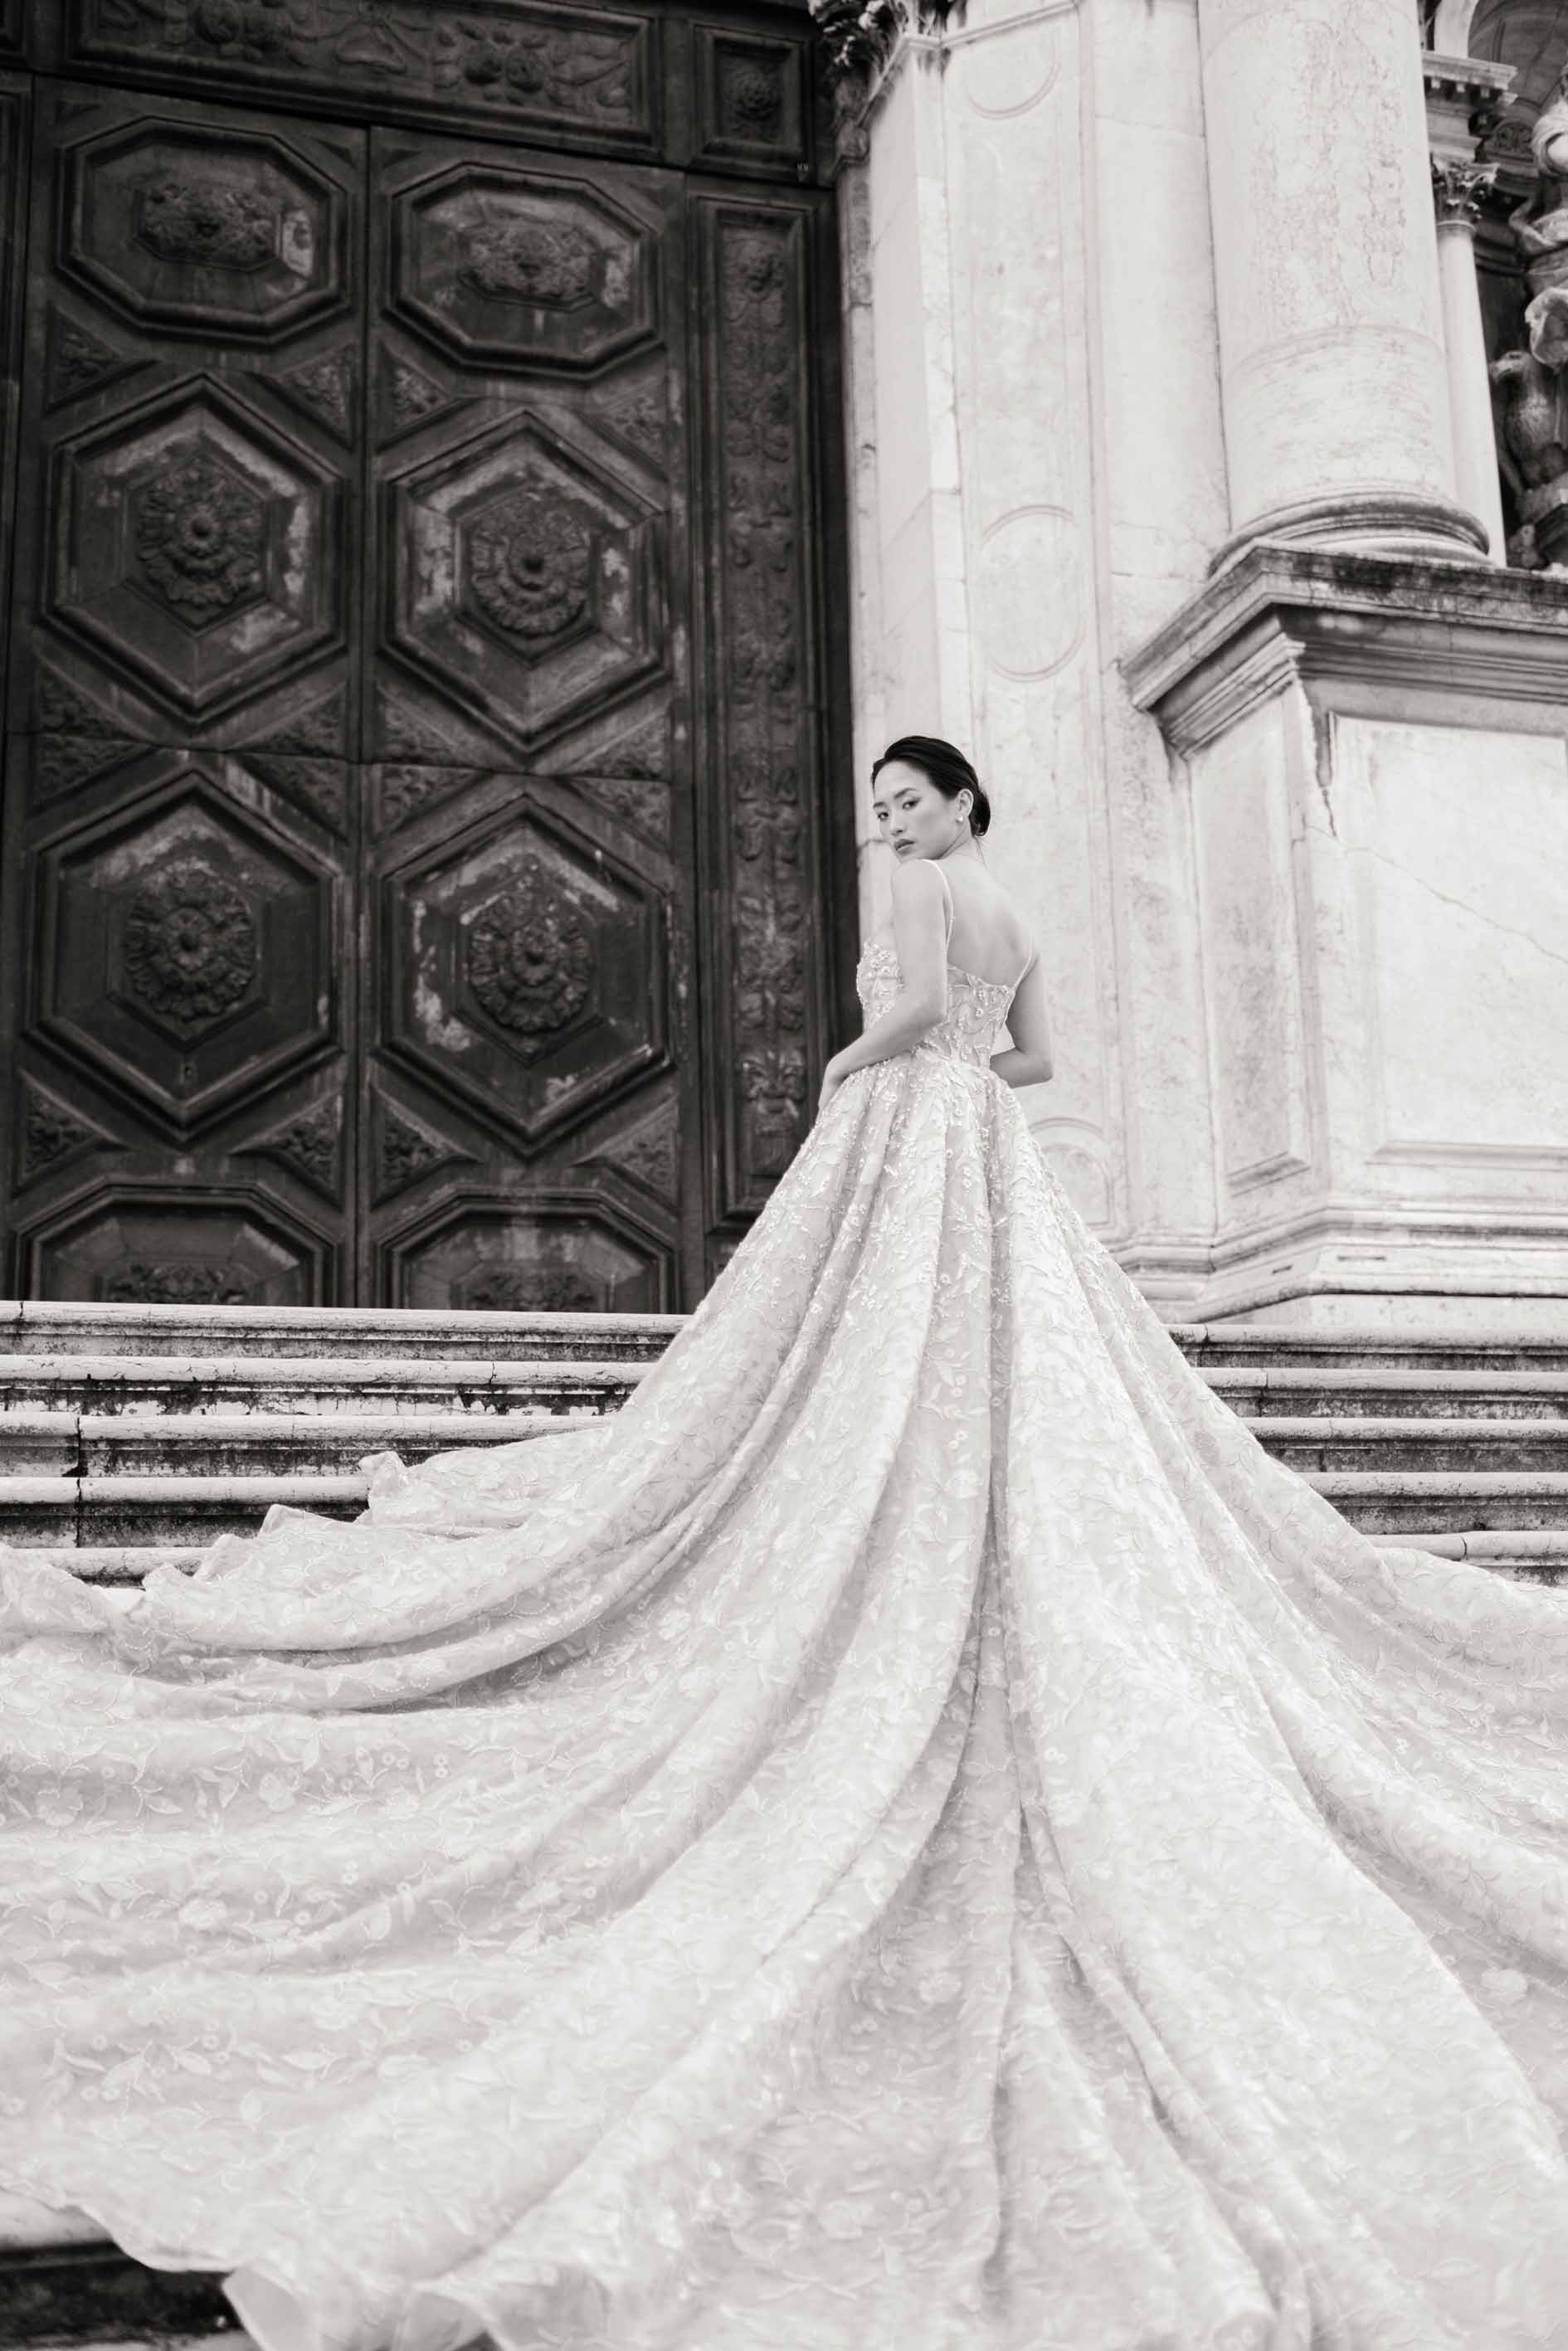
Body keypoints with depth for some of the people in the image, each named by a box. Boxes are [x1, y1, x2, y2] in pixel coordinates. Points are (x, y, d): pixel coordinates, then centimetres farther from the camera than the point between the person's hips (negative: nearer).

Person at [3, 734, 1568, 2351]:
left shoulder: (928, 886, -4)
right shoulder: (1014, 919, 22)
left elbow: (913, 1003, -19)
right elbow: (1037, 1057, 26)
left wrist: (847, 1064, -2)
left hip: (909, 1151, -9)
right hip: (994, 1171, 9)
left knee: (902, 1424, -12)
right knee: (1024, 1414, 4)